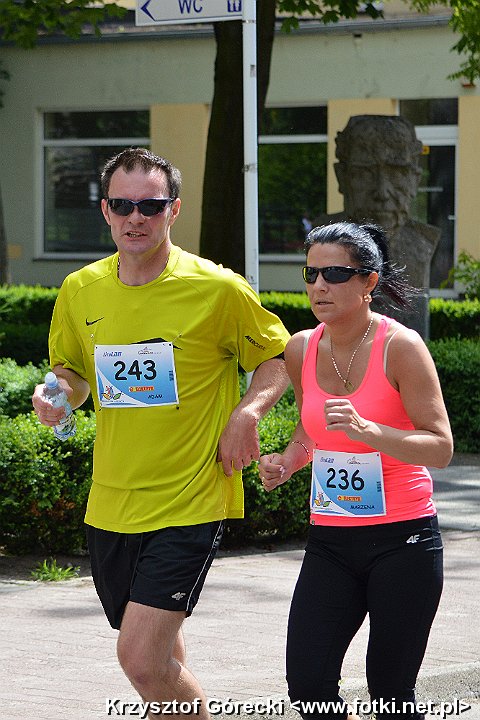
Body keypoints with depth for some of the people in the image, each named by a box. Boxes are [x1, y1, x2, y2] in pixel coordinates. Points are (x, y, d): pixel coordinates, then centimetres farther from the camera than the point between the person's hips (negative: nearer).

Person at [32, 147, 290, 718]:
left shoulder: (218, 290, -9)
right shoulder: (79, 292, 3)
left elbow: (278, 358, 4)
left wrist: (247, 412, -13)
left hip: (189, 502, -5)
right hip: (110, 505, 5)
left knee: (141, 658, -15)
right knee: (160, 657, 15)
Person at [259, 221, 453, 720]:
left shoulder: (400, 347, -12)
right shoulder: (301, 350, 4)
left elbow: (441, 448, -16)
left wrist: (366, 430, -30)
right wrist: (288, 462, 2)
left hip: (404, 540, -5)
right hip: (330, 542, 5)